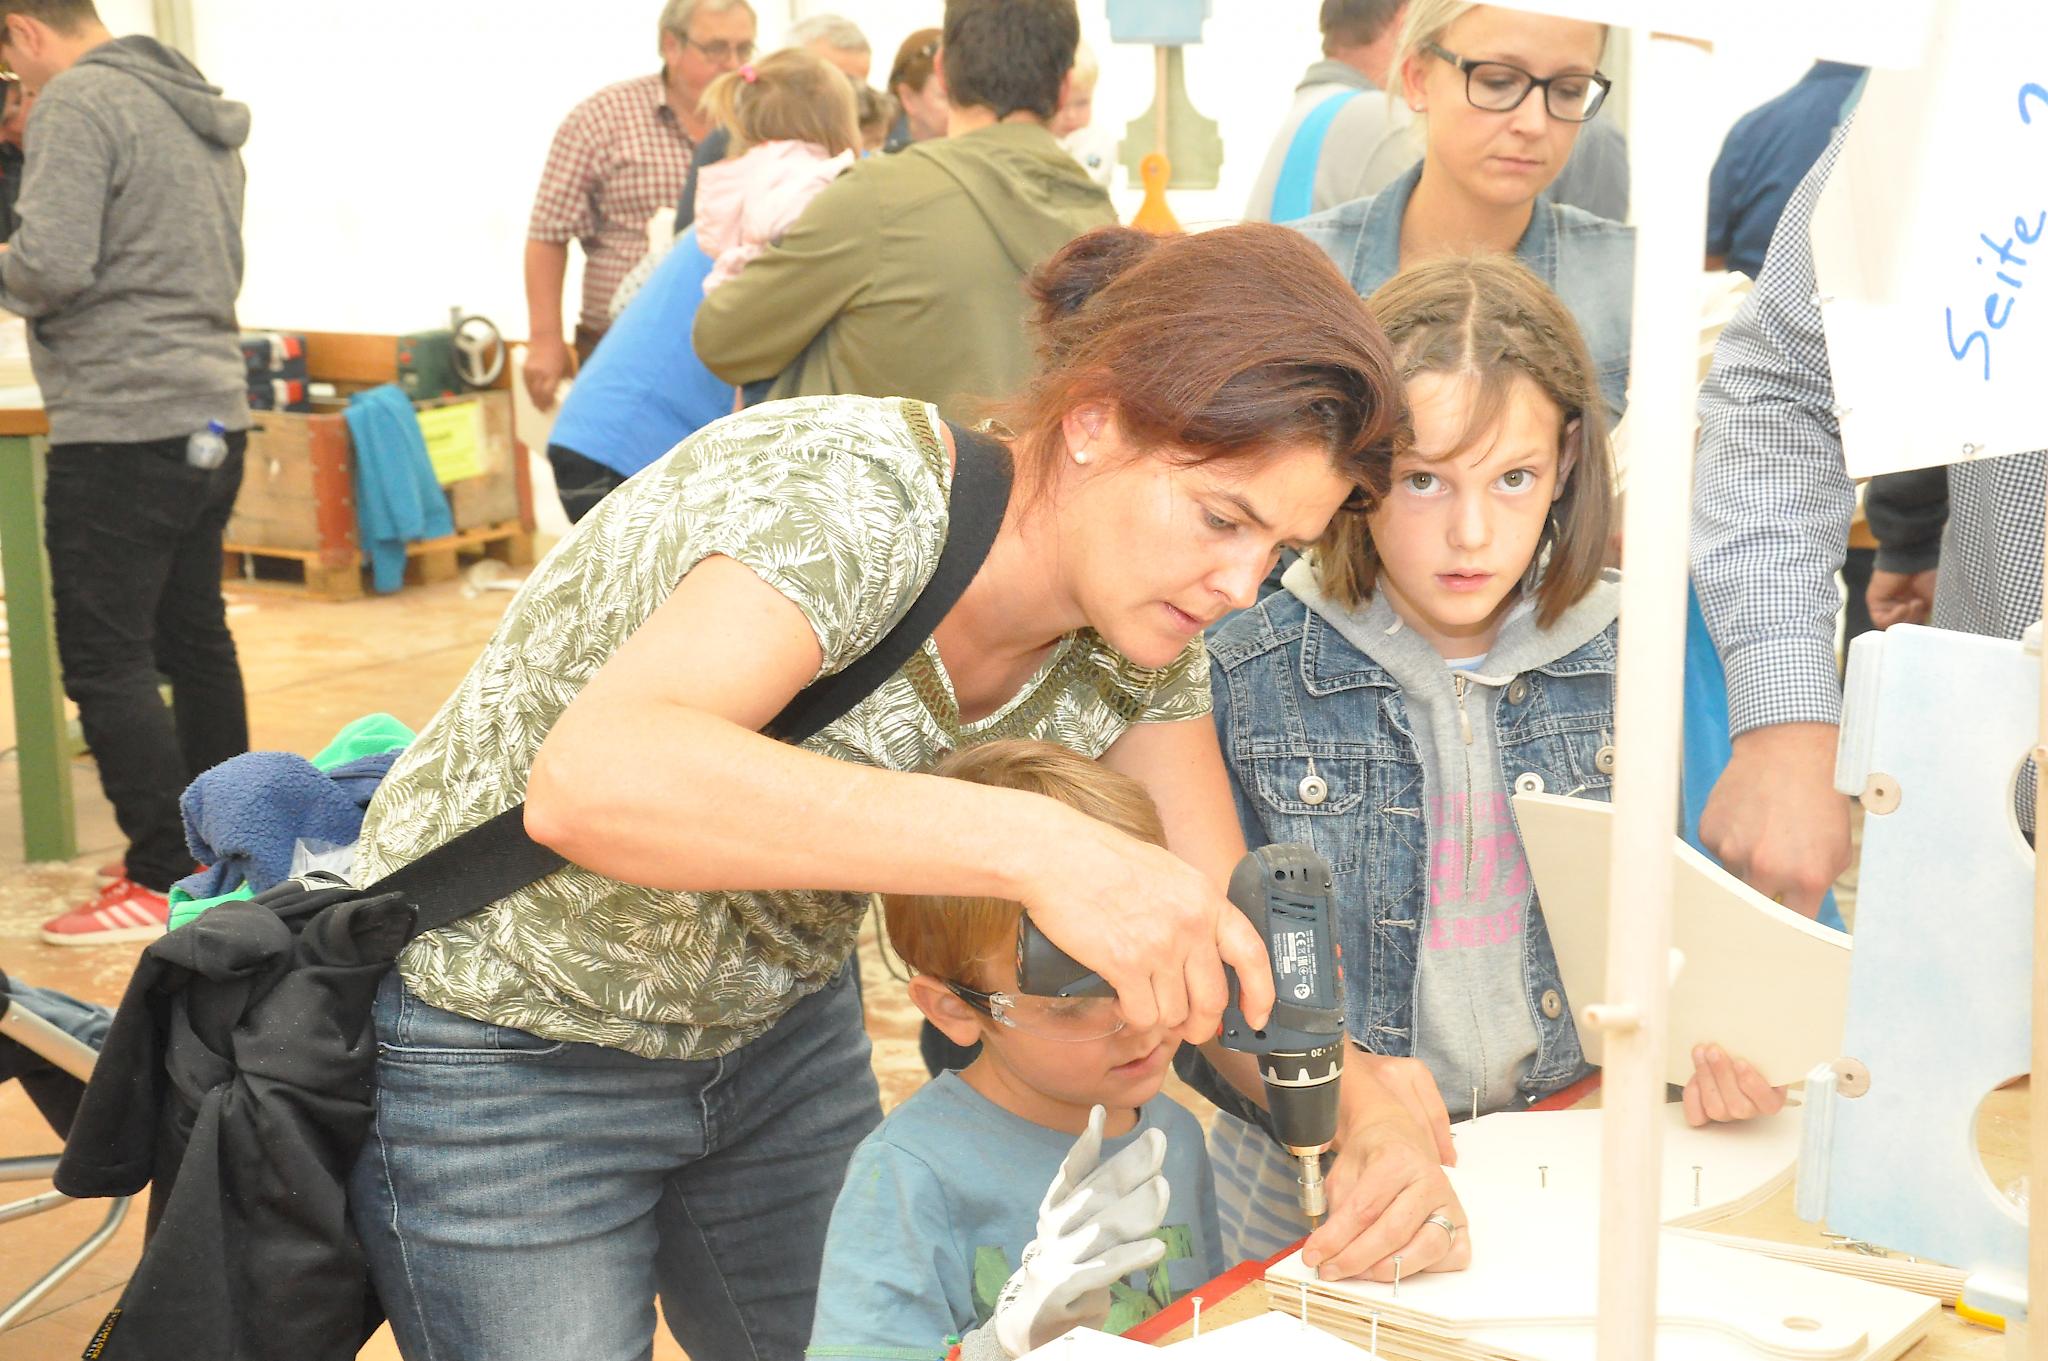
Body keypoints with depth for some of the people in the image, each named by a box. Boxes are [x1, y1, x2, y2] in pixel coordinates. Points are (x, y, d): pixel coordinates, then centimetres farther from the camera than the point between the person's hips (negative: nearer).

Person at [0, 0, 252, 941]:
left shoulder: (78, 103, -11)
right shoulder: (196, 108, 16)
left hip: (122, 425, -9)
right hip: (214, 414, 9)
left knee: (104, 663, -3)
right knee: (196, 642, 16)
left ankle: (164, 880, -2)